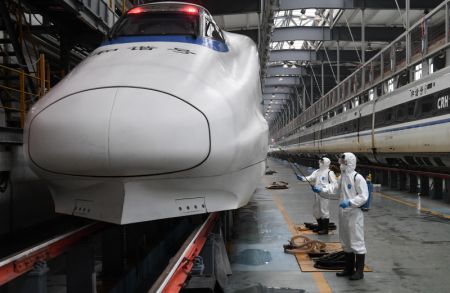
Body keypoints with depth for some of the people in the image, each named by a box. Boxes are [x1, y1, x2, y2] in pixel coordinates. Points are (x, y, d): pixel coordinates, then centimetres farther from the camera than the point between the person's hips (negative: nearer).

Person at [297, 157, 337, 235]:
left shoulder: (329, 173, -9)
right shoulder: (317, 171, 12)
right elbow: (311, 178, 0)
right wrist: (302, 178, -18)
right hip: (317, 194, 8)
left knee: (324, 211, -4)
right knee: (316, 210, 16)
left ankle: (325, 229, 7)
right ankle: (320, 226, 33)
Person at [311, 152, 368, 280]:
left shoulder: (358, 178, -15)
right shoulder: (342, 177, 10)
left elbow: (363, 196, -17)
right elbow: (334, 188, 10)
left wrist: (350, 202, -26)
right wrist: (321, 189, -3)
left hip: (355, 214, -9)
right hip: (343, 214, 9)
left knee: (357, 242, -2)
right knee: (345, 242, 17)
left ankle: (359, 271, 9)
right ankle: (349, 269, 29)